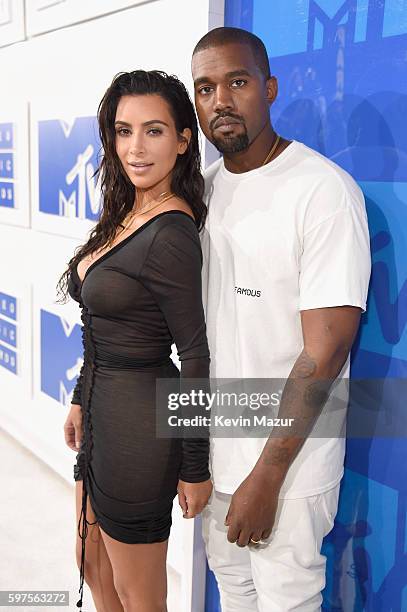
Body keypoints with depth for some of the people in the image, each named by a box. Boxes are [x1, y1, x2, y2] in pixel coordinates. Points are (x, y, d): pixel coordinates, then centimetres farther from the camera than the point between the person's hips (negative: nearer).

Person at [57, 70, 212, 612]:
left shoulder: (171, 234, -23)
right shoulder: (126, 215, 5)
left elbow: (195, 354, -20)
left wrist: (195, 467, -15)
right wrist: (81, 400, 19)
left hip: (139, 421, -10)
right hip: (104, 407, 10)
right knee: (92, 566, 29)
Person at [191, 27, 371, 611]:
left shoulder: (325, 190, -17)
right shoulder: (206, 187, 4)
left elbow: (326, 351, -20)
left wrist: (266, 476, -18)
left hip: (288, 463, -6)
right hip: (215, 451, 6)